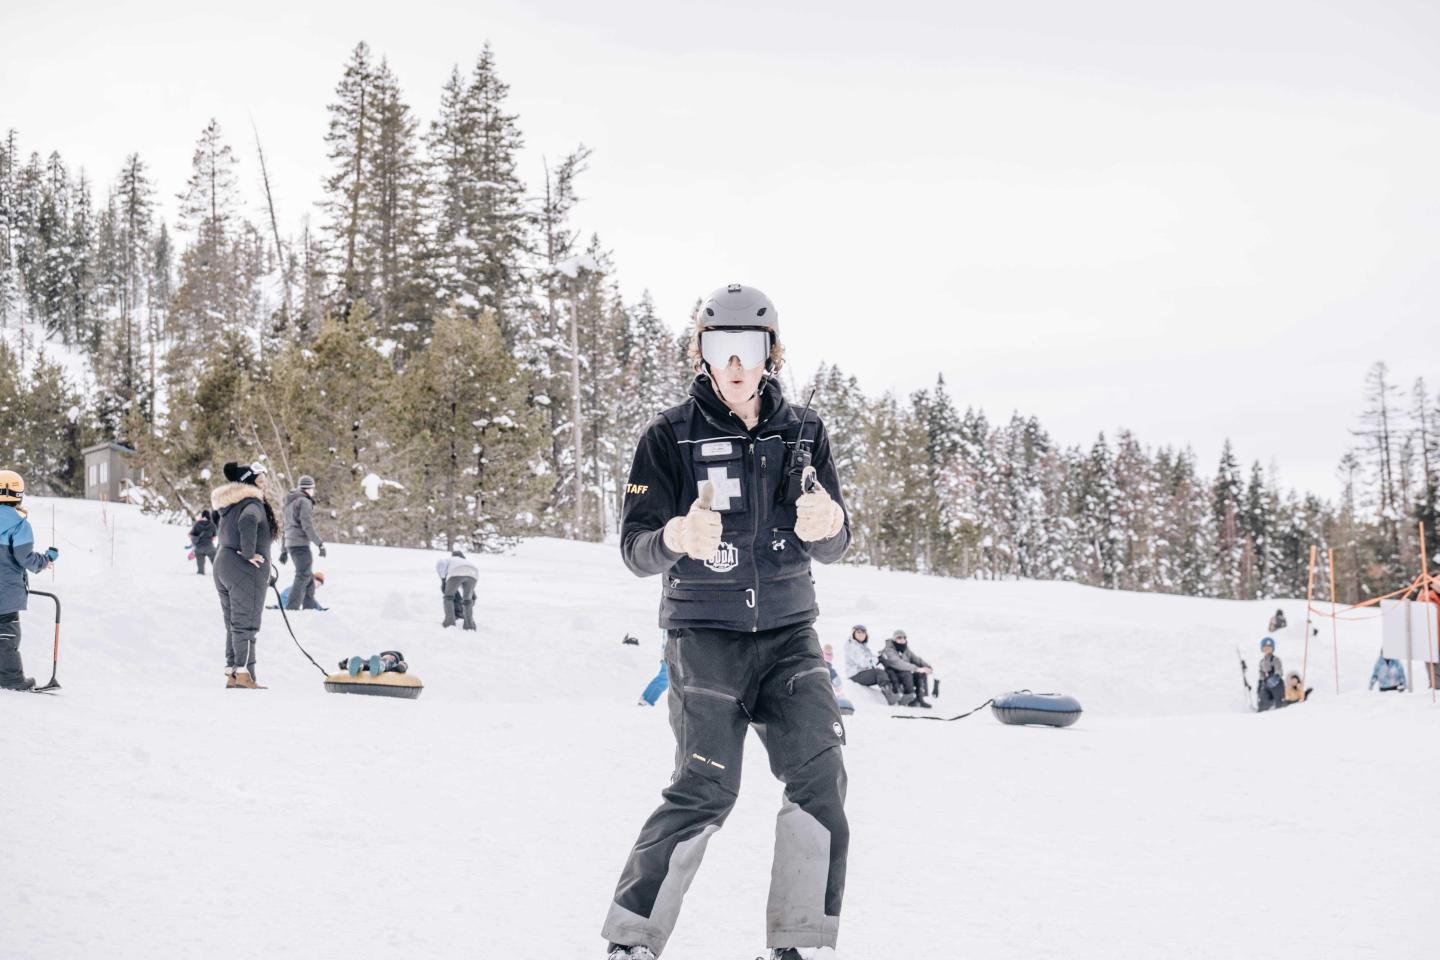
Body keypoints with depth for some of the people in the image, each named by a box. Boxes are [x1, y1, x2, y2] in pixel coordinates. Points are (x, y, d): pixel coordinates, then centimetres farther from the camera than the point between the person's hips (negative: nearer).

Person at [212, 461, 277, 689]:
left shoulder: (228, 506, 15)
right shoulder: (252, 504, -14)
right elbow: (247, 523, -35)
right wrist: (249, 553, -24)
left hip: (223, 566, 9)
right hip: (245, 572, -9)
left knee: (233, 624, 13)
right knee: (245, 623, -6)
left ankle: (231, 672, 14)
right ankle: (243, 672, -8)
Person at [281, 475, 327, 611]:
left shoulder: (290, 503, 21)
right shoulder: (304, 501, -8)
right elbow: (307, 526, -17)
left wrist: (283, 551, 28)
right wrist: (320, 543, -14)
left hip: (290, 543, 9)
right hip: (301, 543, -9)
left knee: (308, 576, 16)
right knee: (303, 576, -12)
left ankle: (309, 606, 18)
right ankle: (292, 607, -21)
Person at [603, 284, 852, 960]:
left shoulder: (802, 432, 7)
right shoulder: (670, 437, -3)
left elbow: (831, 548, 6)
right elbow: (635, 549, -6)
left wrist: (825, 526, -19)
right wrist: (676, 538, -29)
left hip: (789, 633, 4)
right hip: (705, 634, -3)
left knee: (820, 779, -9)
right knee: (705, 791, -13)